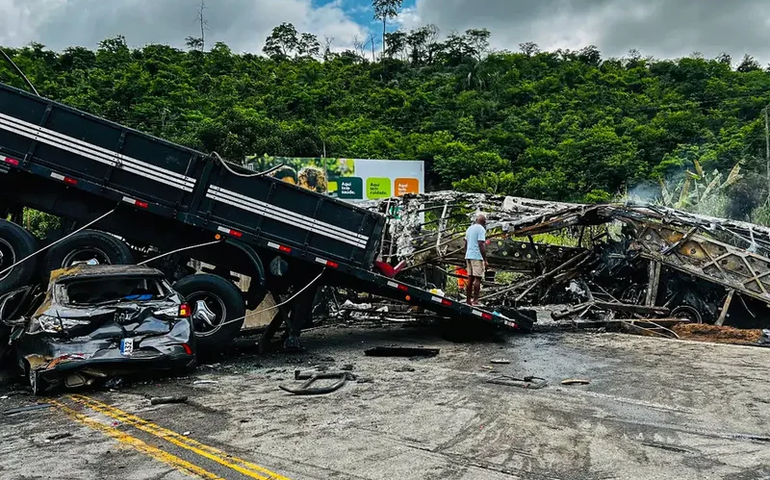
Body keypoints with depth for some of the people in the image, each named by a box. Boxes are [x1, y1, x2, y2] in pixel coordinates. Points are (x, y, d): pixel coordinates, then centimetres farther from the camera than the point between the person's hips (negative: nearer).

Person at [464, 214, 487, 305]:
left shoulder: (469, 228, 16)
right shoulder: (481, 229, -9)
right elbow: (481, 245, -16)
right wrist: (485, 260, -14)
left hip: (469, 256, 8)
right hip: (477, 257, -8)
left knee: (470, 278, 9)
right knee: (477, 278, -6)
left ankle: (468, 300, 9)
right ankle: (475, 300, -8)